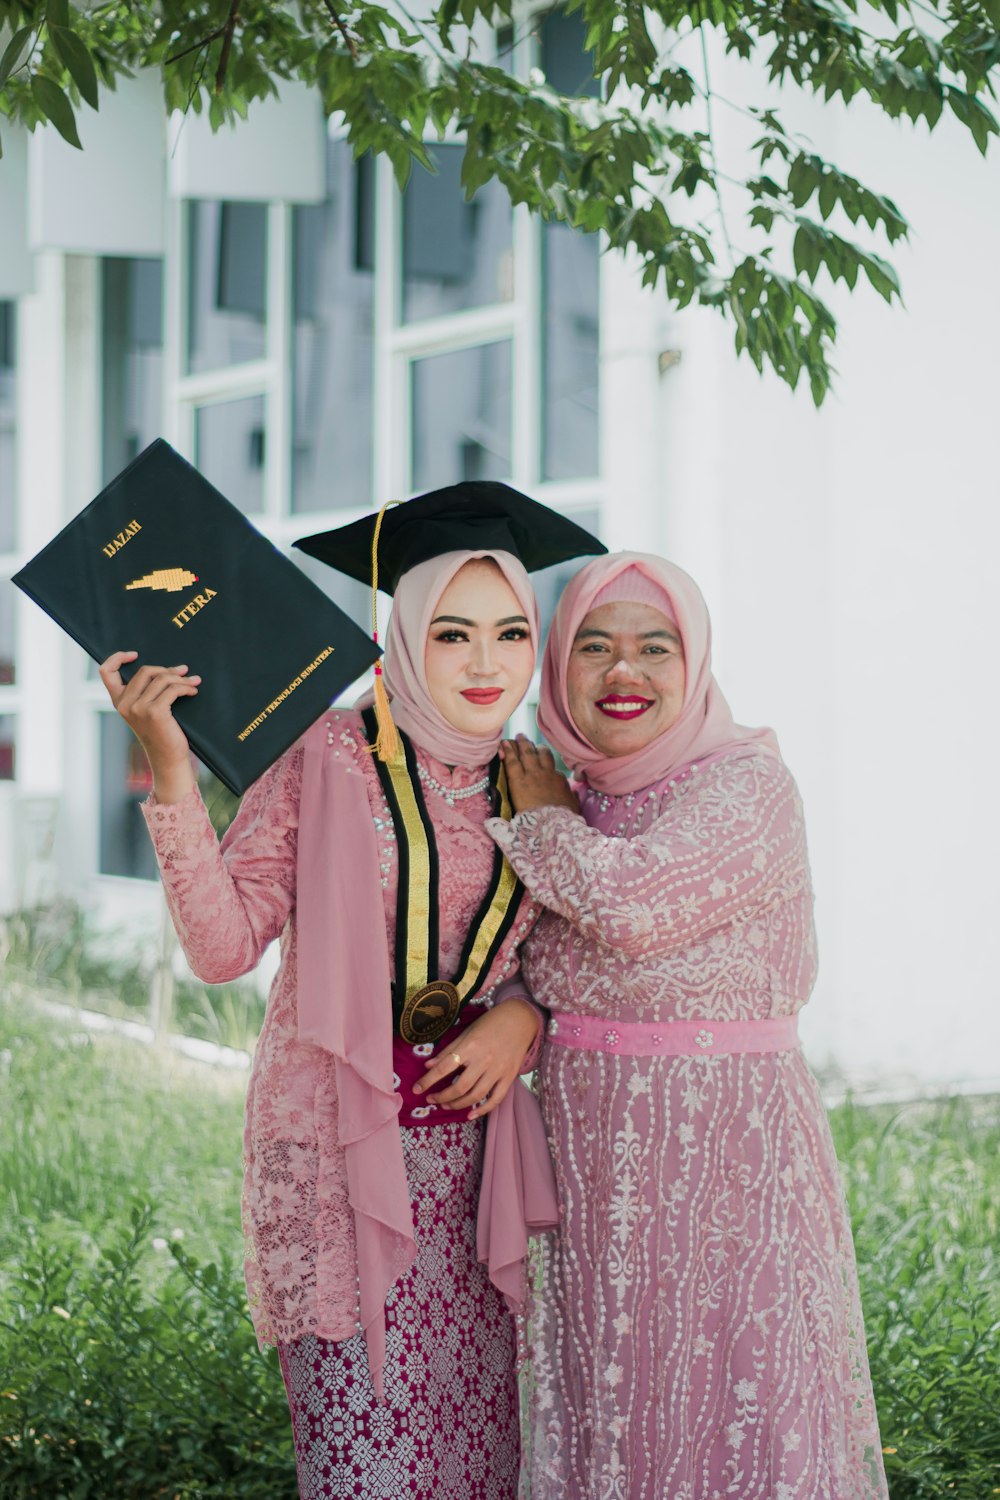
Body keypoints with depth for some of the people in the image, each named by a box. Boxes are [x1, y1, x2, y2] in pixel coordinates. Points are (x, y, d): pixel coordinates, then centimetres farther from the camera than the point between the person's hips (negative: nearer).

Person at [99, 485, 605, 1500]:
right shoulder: (330, 759, -7)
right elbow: (223, 945, -13)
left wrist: (524, 1013, -3)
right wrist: (171, 774, -23)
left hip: (472, 1145, 4)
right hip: (342, 1149, -4)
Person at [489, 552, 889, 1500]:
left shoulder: (748, 784, -10)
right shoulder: (579, 798, 10)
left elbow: (631, 904, -23)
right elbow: (537, 957, 16)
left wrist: (543, 818, -6)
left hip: (725, 1151, -6)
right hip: (595, 1161, 6)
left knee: (729, 1410, -2)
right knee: (609, 1417, 12)